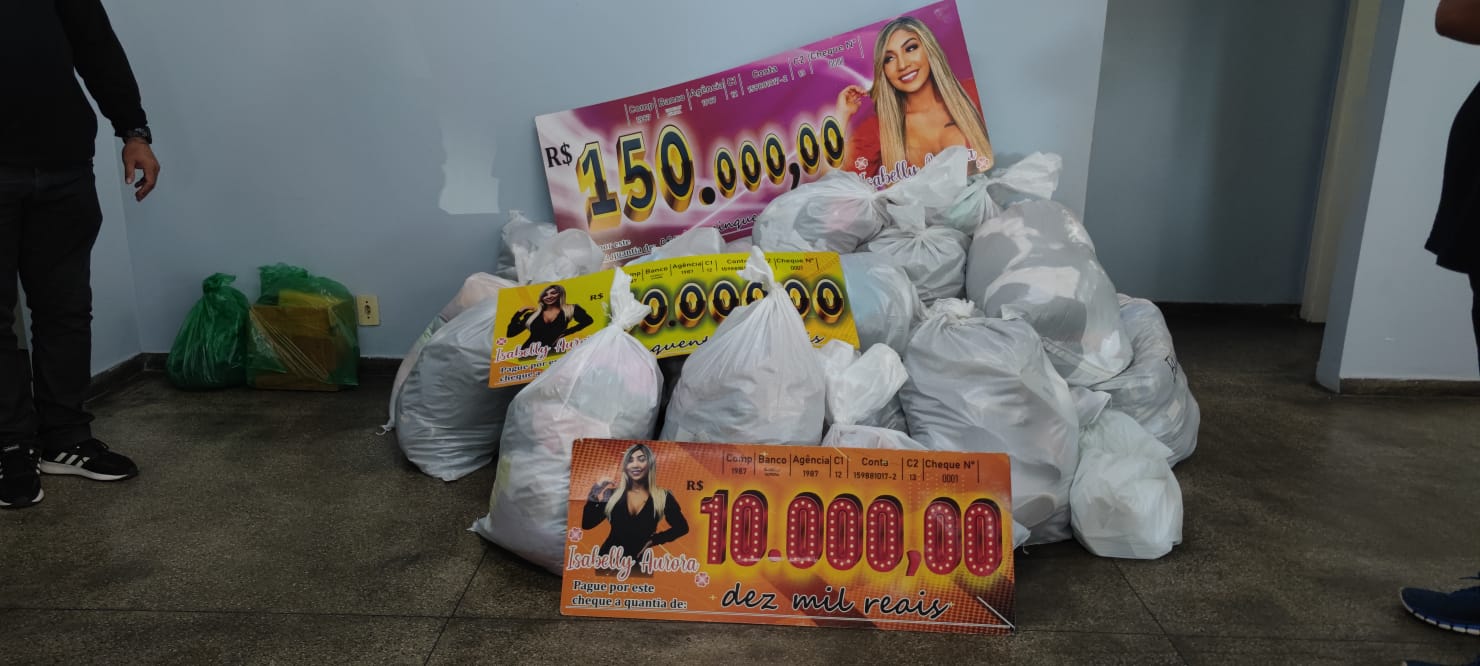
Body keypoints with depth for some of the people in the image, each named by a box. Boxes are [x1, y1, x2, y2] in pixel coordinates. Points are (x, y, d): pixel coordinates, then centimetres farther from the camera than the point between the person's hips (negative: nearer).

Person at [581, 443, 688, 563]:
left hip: (639, 562, -1)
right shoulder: (613, 493, 2)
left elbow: (682, 527, 5)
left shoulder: (662, 497, 0)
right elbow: (587, 524, 2)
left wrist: (654, 540, -3)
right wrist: (594, 499, -10)